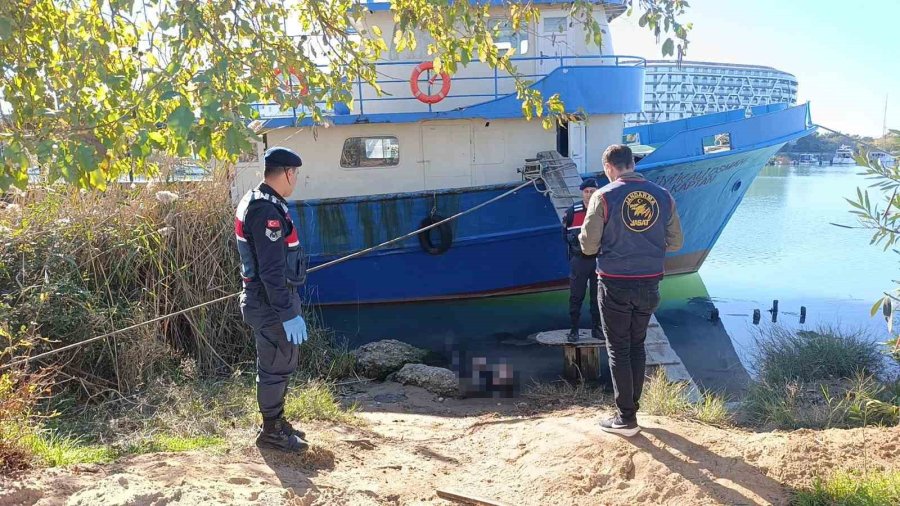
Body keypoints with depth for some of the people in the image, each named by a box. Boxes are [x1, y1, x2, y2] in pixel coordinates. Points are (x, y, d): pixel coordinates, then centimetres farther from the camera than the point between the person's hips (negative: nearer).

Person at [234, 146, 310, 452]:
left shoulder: (255, 201, 11)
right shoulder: (267, 211, -22)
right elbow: (272, 270, -25)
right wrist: (288, 314, -24)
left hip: (263, 298, 10)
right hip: (271, 303, -10)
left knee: (283, 362, 19)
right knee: (277, 366, 1)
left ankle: (275, 422, 32)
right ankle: (271, 432, 15)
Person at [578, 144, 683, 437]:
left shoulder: (604, 197, -11)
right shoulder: (663, 196, 1)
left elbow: (588, 246, -10)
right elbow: (676, 243, 7)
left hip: (615, 285, -4)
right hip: (649, 284, 4)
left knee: (618, 349, 7)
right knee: (637, 346, 19)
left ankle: (626, 418, 12)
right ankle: (632, 406, 29)